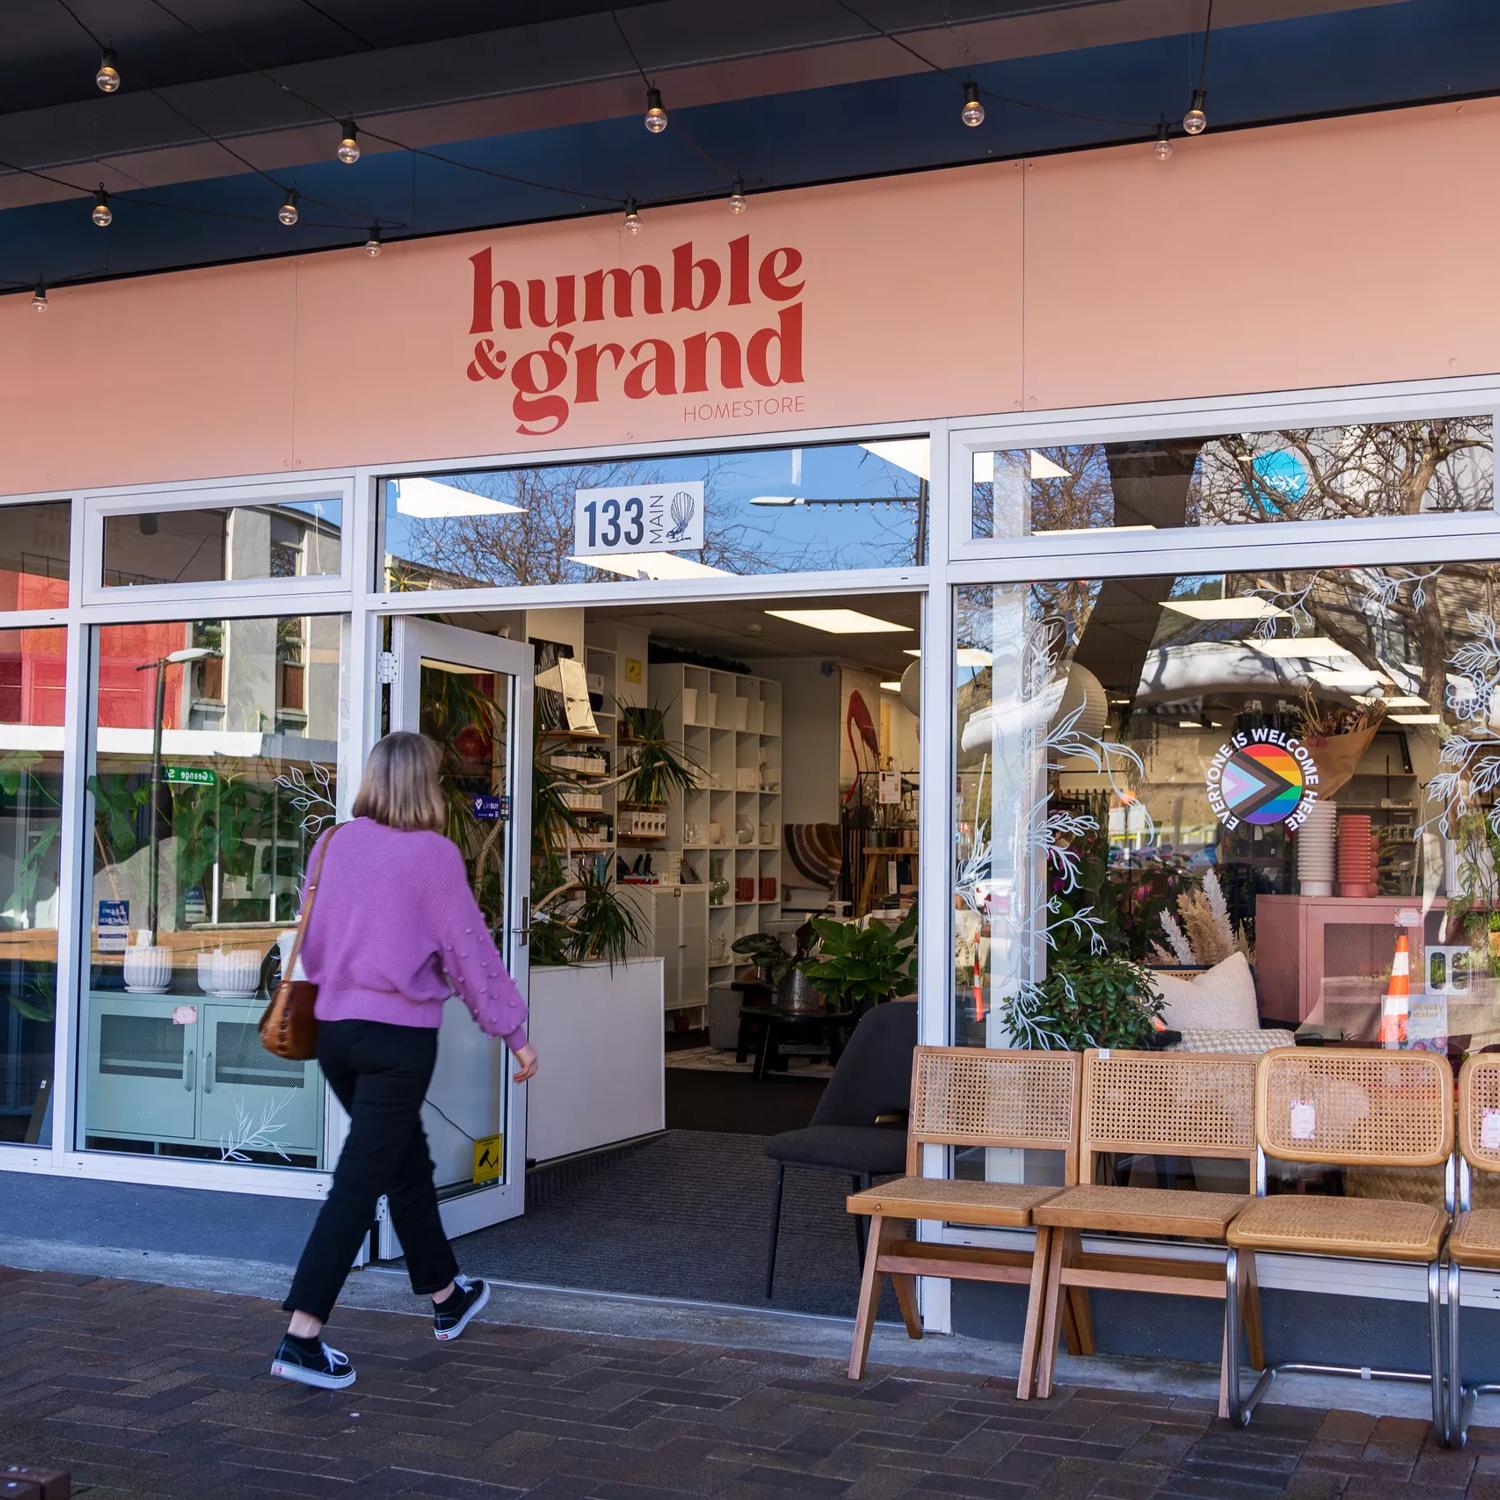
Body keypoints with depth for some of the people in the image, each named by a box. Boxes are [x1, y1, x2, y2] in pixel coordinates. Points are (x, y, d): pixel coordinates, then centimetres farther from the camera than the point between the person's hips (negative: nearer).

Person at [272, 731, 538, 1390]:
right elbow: (470, 950, -7)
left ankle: (447, 1297, 37)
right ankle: (301, 1339, -5)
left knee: (408, 1164, 21)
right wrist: (515, 1032, 1)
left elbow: (310, 936, 14)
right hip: (399, 1035, -6)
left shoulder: (334, 843, 4)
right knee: (359, 1181, -3)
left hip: (334, 1027, 7)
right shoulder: (433, 853, -11)